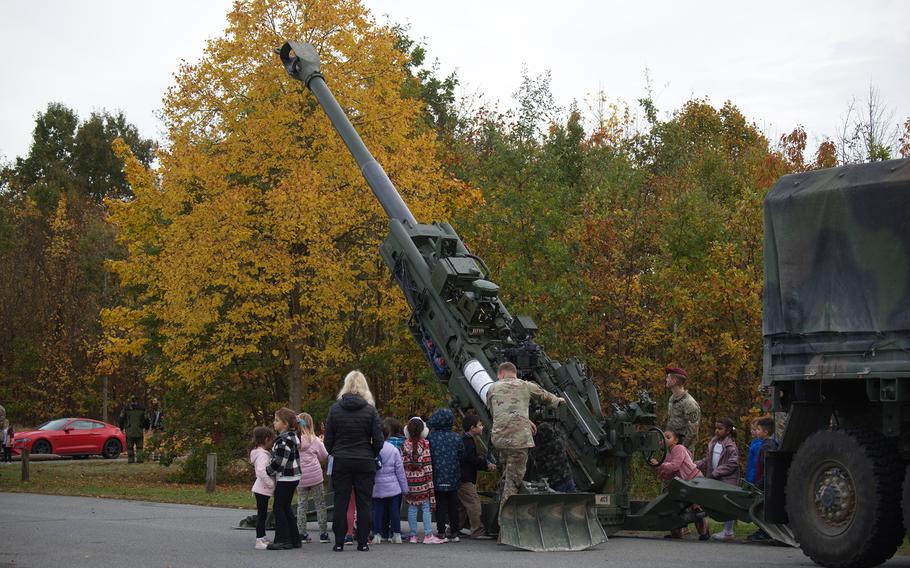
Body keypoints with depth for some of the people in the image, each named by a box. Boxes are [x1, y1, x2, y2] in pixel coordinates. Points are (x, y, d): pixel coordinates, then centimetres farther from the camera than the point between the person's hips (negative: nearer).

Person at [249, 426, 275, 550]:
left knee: (263, 514, 19)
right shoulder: (262, 454, -19)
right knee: (261, 514, -7)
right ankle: (259, 541, -6)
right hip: (263, 489, -10)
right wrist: (271, 483, -24)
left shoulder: (262, 453, 13)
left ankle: (262, 537, 30)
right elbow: (261, 471, -33)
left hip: (262, 489, 10)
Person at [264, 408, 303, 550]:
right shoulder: (292, 436, 10)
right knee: (286, 508, 15)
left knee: (278, 508, -2)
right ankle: (294, 539, 19)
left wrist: (267, 471, -7)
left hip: (285, 478, -10)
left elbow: (278, 462, -21)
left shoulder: (285, 441, -21)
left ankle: (283, 540, 1)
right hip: (292, 477, 10)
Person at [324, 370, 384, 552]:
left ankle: (339, 542, 4)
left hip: (341, 462, 1)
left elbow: (328, 439, 3)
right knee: (363, 502, 5)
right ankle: (362, 542, 5)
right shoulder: (370, 410, -4)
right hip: (365, 462, -1)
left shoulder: (335, 409, 0)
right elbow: (378, 440, -4)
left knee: (340, 502, 5)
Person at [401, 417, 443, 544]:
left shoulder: (405, 445, 2)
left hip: (409, 481, 3)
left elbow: (402, 463, 3)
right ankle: (428, 535, -2)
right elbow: (427, 465, -8)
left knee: (412, 507, 8)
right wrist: (430, 482, -4)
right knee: (426, 507, 1)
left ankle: (413, 535, 10)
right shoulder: (425, 444, -6)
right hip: (422, 480, -3)